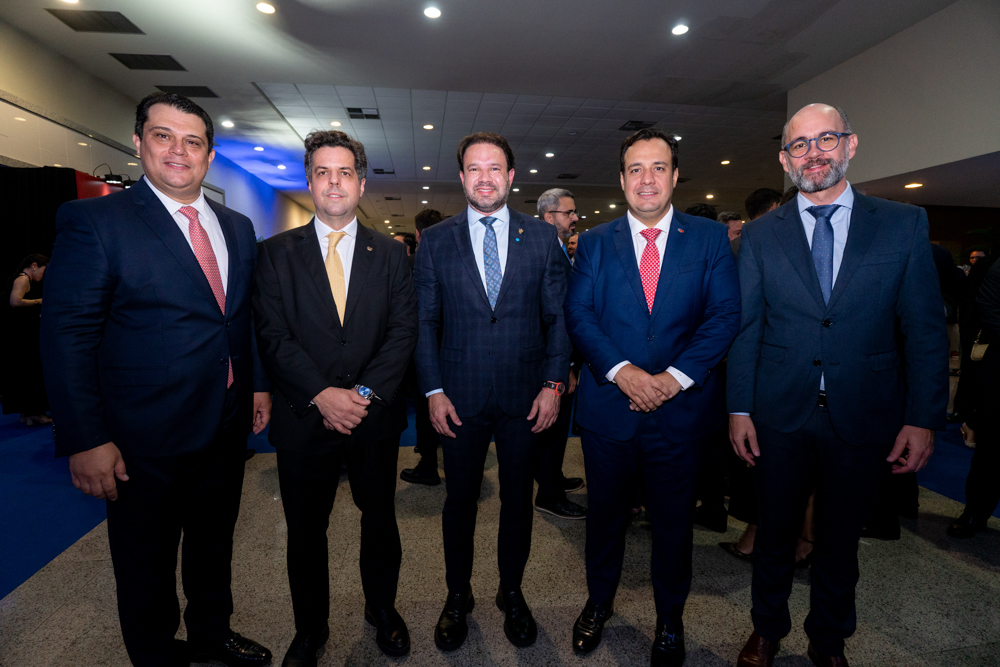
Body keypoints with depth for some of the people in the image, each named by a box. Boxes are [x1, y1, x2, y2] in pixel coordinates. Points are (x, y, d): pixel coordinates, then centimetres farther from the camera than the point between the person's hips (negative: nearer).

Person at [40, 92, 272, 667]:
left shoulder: (238, 227, 6)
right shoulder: (94, 221, -11)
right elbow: (66, 336, -14)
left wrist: (260, 383, 9)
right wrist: (85, 440, -17)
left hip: (227, 428, 6)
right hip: (147, 441, -5)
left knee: (214, 544, 25)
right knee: (147, 568, 16)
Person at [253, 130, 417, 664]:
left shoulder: (390, 255, 4)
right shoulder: (277, 253, 2)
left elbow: (403, 331, -4)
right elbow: (272, 334, -6)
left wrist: (364, 393, -15)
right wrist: (321, 394, -17)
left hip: (375, 417, 1)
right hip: (304, 417, 0)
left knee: (380, 517, 16)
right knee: (305, 529, 14)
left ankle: (382, 609, 41)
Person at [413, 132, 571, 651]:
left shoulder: (542, 237, 3)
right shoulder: (434, 241, 3)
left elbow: (558, 316, 2)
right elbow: (424, 322, 2)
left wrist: (553, 383, -5)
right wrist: (433, 391, -5)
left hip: (525, 396, 1)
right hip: (460, 398, 0)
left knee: (518, 499, 14)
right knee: (460, 500, 13)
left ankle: (512, 593, 37)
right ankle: (458, 596, 36)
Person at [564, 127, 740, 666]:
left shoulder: (709, 238, 3)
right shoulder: (595, 242, 4)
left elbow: (724, 315, -4)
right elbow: (579, 315, -4)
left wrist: (675, 377, -16)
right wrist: (621, 371, -17)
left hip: (680, 408, 0)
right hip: (609, 404, 1)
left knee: (673, 521, 15)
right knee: (605, 513, 16)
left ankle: (670, 620, 39)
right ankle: (599, 602, 42)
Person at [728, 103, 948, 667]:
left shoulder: (905, 224, 1)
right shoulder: (762, 234, 2)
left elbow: (926, 328, 0)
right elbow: (746, 326, -1)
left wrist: (923, 418, -6)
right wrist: (739, 409, -4)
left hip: (863, 419, 0)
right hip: (780, 415, 0)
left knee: (840, 540, 17)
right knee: (776, 532, 15)